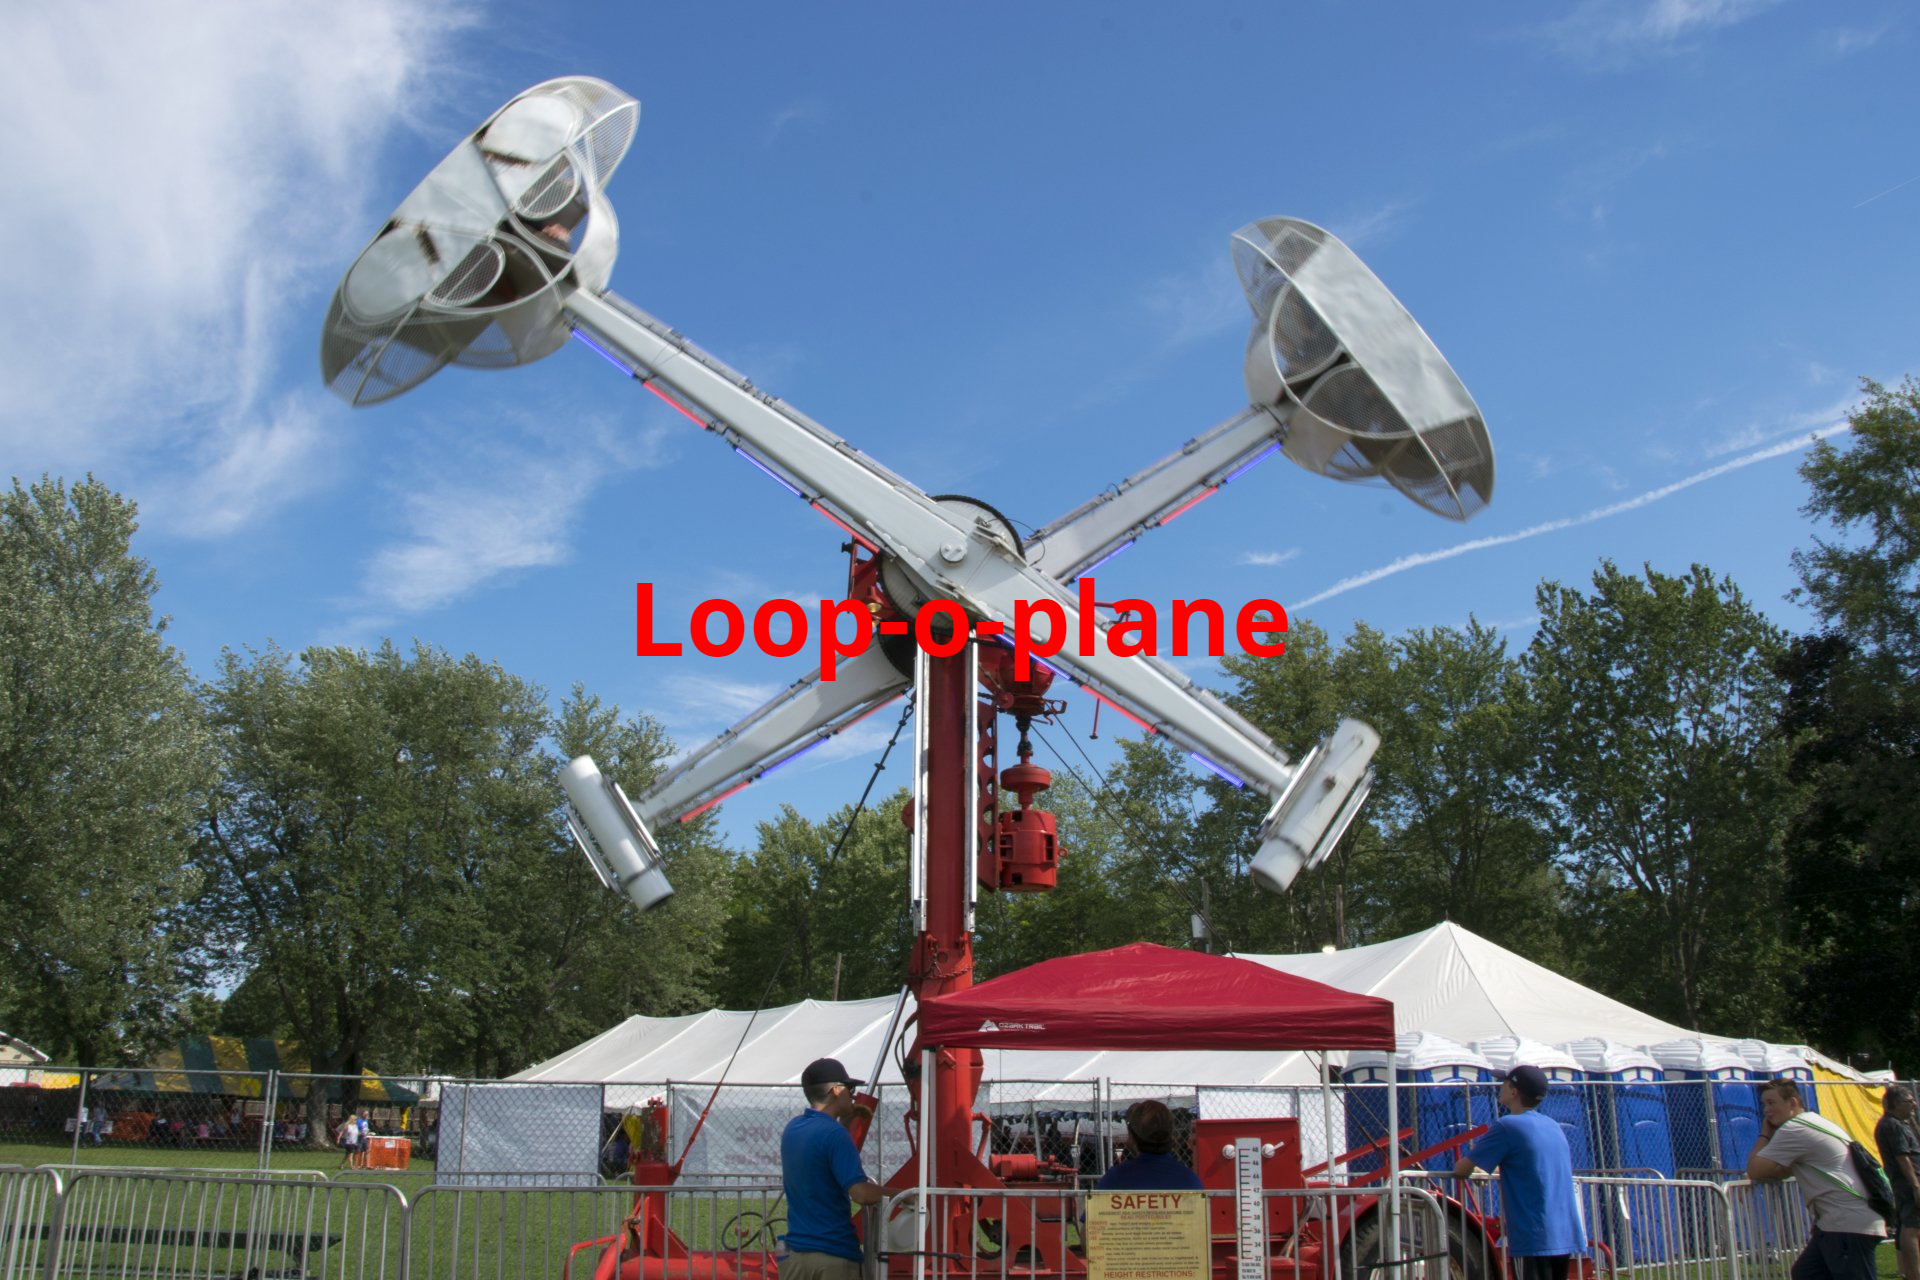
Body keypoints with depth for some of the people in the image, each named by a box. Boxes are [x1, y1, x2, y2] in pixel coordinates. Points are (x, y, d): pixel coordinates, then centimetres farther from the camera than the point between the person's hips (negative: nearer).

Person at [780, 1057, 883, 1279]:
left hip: (794, 1254, 7)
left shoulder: (791, 1128, 10)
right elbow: (861, 1193, -21)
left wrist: (846, 1121, 21)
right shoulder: (834, 1134, -16)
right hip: (834, 1258, -7)